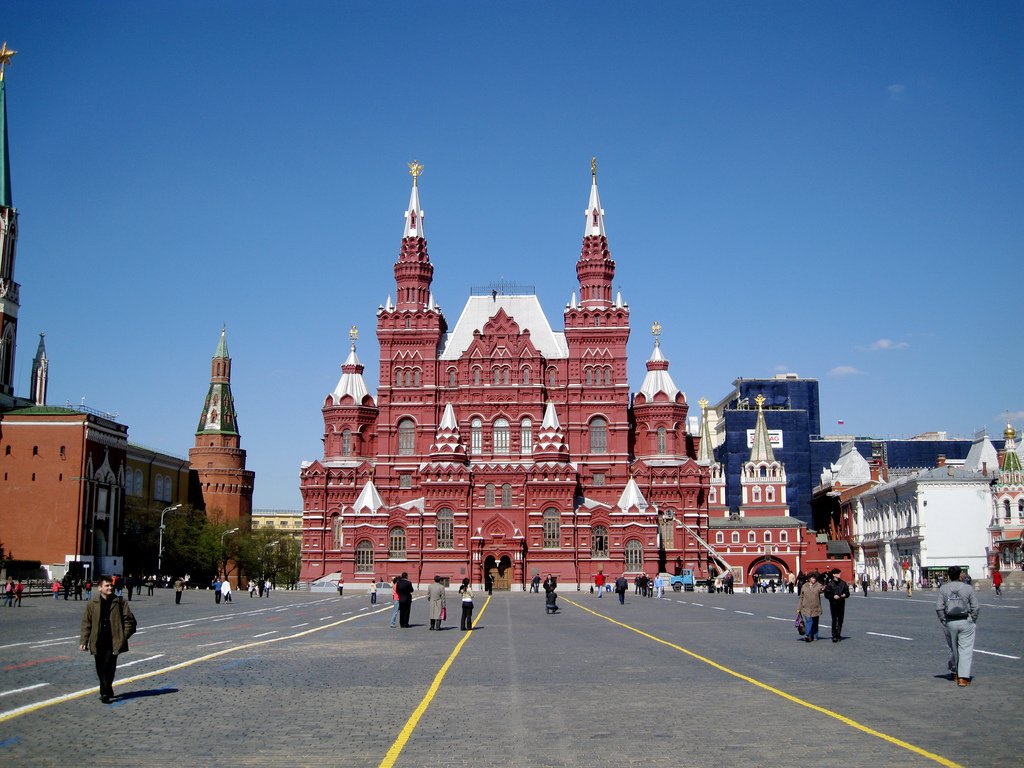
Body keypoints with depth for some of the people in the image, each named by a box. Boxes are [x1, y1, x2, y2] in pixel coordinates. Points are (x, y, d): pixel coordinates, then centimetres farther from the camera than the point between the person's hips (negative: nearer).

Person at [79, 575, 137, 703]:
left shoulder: (120, 602, 0)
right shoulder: (92, 604, 4)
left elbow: (129, 621, 3)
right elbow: (86, 624, 6)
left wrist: (123, 637, -4)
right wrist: (83, 641, -1)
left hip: (113, 643, -3)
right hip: (98, 643, 3)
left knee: (108, 667, -12)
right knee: (100, 669, 10)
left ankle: (105, 692, -7)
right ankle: (107, 692, 25)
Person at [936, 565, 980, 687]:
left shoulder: (943, 588, -2)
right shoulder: (968, 588, -5)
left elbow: (939, 607, -4)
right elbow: (975, 607, -5)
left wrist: (943, 621, 6)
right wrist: (973, 620, 7)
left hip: (949, 622, 2)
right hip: (965, 622, -2)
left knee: (953, 649, 17)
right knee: (965, 649, 0)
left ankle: (954, 673, 32)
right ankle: (963, 677, -6)